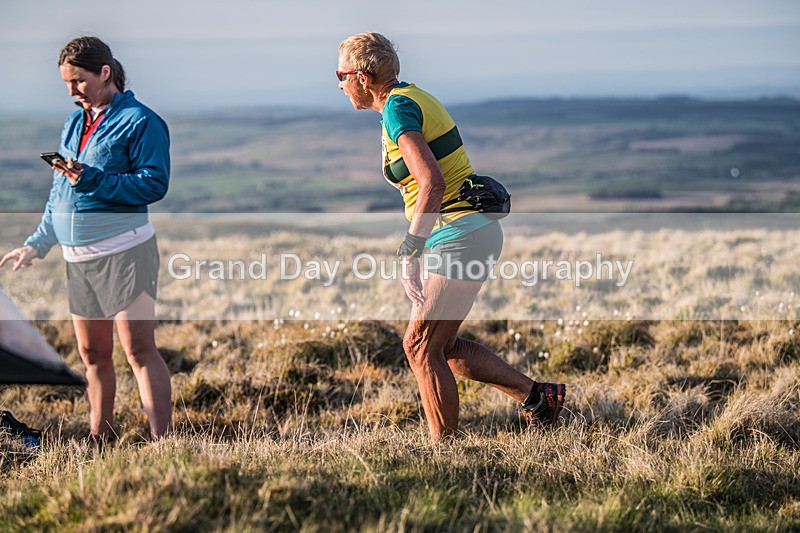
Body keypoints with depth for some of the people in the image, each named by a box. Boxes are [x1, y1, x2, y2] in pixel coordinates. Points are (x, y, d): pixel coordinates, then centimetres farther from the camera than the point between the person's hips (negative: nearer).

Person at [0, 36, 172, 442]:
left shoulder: (140, 121, -7)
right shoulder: (73, 123, 17)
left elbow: (155, 183, -15)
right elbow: (57, 196, 22)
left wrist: (91, 180, -21)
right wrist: (36, 245, 16)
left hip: (123, 252, -7)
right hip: (76, 256, 7)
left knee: (139, 351, -10)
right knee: (92, 354, 11)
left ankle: (163, 443, -9)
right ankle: (99, 440, 19)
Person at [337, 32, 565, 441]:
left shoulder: (398, 109, -15)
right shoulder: (414, 97, 15)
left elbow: (433, 183, -28)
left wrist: (409, 254, -28)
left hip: (462, 237, -10)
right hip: (475, 231, 10)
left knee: (420, 345, -5)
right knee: (442, 346, 14)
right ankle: (535, 395, 17)